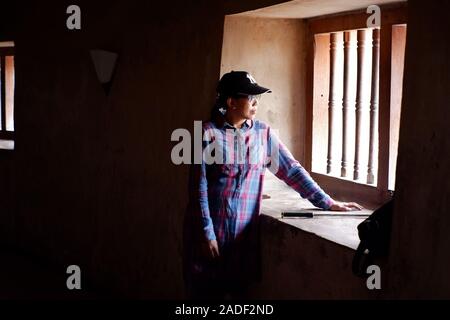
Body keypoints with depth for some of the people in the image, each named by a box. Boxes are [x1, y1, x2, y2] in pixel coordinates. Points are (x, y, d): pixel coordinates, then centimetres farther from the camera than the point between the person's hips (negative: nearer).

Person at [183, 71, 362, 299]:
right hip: (211, 227, -3)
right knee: (206, 290, 6)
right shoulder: (208, 133, -9)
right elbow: (199, 187, -10)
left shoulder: (263, 133, 3)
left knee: (238, 289, 9)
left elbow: (291, 170, 4)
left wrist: (328, 203, 0)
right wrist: (206, 232, -13)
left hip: (245, 229, 3)